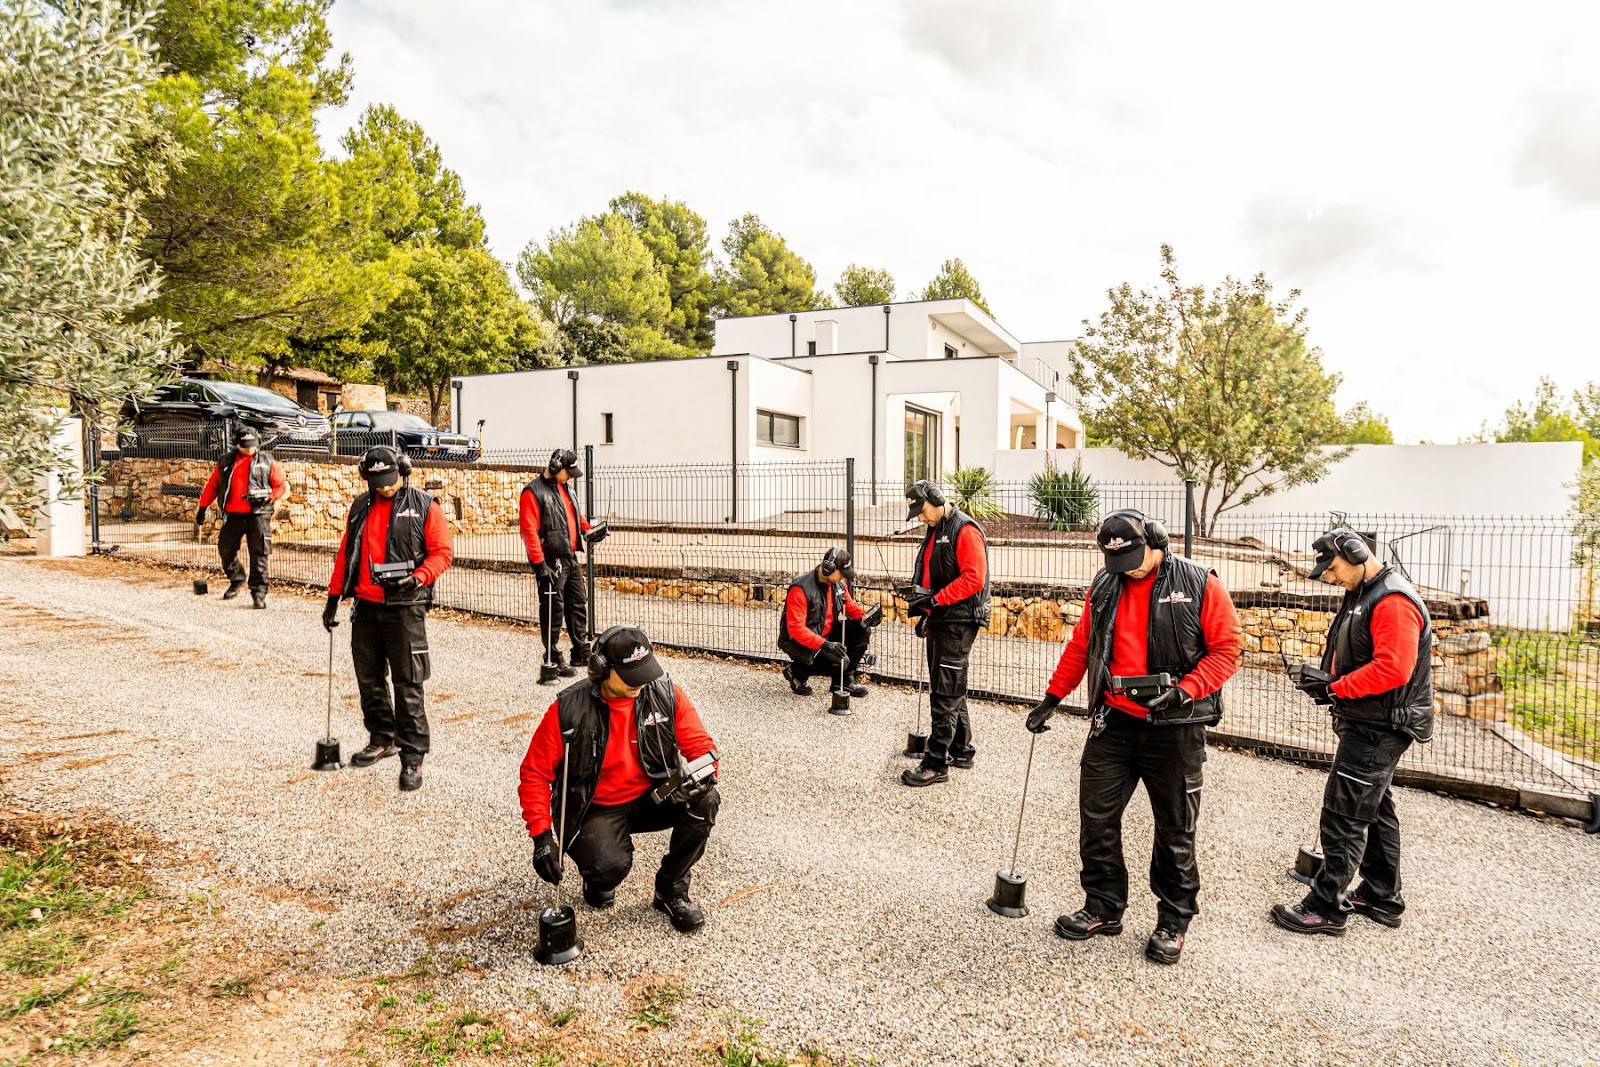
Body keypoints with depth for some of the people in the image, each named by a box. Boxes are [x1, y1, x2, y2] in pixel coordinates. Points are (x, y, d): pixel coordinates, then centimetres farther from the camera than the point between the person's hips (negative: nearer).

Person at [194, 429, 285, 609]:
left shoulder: (267, 462, 6)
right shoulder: (225, 462, 12)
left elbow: (282, 485, 5)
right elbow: (212, 485, 16)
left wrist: (268, 497, -11)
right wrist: (202, 508, 13)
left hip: (258, 515, -3)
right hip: (232, 516, 3)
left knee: (259, 555, -6)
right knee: (225, 550, 9)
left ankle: (259, 593, 1)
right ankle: (237, 580, 34)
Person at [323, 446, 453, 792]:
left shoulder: (425, 507, -3)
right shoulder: (361, 506, 12)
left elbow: (441, 553, -6)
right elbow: (346, 553, 18)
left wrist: (417, 579, -22)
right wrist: (334, 597, 15)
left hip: (405, 608, -6)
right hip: (366, 607, 6)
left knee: (407, 684, -4)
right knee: (368, 678, 15)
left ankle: (412, 757, 2)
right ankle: (382, 739, 33)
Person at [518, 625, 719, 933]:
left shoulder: (666, 694, -11)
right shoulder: (568, 710, -17)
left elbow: (699, 744, -5)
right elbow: (534, 773, -10)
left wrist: (703, 774, -29)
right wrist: (541, 835, -18)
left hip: (652, 799, 3)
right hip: (596, 810, -3)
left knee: (704, 801, -25)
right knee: (610, 866, -32)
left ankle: (671, 892, -2)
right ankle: (598, 880, 11)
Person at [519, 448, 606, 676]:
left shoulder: (564, 488, 15)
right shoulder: (533, 492, -12)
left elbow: (575, 514, 28)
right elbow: (528, 531, -18)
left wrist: (587, 531, 8)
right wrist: (539, 564, -22)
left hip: (570, 559, 8)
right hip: (550, 563, -8)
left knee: (579, 604, 13)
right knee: (553, 611, 0)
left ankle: (581, 652, 24)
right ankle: (553, 659, 10)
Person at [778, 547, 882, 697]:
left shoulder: (839, 583, -3)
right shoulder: (800, 589, -27)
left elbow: (848, 604, 16)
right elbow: (795, 628, -29)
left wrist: (865, 616, -6)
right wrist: (824, 644, -38)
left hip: (827, 634, 8)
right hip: (798, 641, -8)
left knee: (863, 632, -6)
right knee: (840, 661, -25)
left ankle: (846, 679, 7)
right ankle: (797, 671, -1)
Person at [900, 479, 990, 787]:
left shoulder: (965, 530, -14)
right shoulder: (935, 531, 16)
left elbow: (973, 578, -22)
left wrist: (935, 599, -23)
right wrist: (925, 611, 19)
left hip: (958, 623, -10)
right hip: (940, 621, 10)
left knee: (945, 694, -7)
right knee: (950, 690, 17)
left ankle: (936, 765, -2)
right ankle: (961, 751, 30)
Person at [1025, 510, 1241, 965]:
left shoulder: (1199, 584, -8)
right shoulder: (1104, 586, 5)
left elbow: (1226, 649, -8)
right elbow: (1080, 646, 14)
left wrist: (1184, 691, -21)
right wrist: (1052, 698, 13)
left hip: (1174, 728, -4)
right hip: (1113, 723, 4)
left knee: (1175, 830, 9)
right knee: (1096, 817, 8)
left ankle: (1173, 921, 26)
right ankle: (1103, 907, 25)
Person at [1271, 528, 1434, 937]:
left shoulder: (1393, 601, -20)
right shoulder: (1362, 595, 14)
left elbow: (1393, 669, -28)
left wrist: (1334, 689, -21)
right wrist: (1325, 681, 4)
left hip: (1378, 729, -11)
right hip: (1368, 725, 11)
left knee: (1343, 816, -6)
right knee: (1374, 811, 18)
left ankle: (1326, 908, 1)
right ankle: (1382, 898, 31)